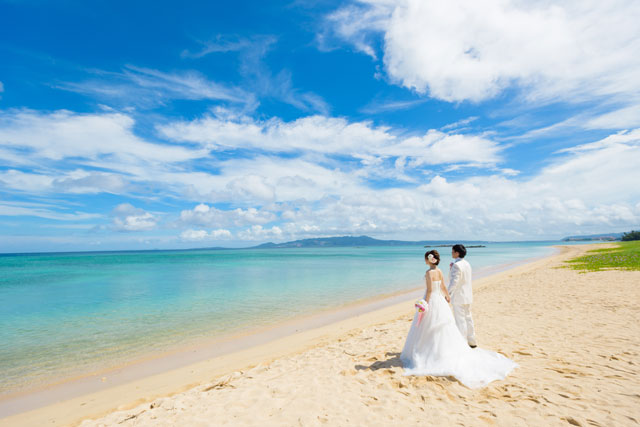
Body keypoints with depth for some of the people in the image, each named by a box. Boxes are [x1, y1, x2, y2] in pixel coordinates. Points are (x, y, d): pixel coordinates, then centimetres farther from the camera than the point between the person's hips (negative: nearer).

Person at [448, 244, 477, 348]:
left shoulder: (456, 265, -20)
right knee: (468, 318, 18)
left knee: (460, 320, 0)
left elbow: (453, 283, -25)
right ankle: (472, 342, 30)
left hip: (458, 297, -9)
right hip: (467, 296, 9)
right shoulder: (467, 263, 8)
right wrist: (451, 268, 7)